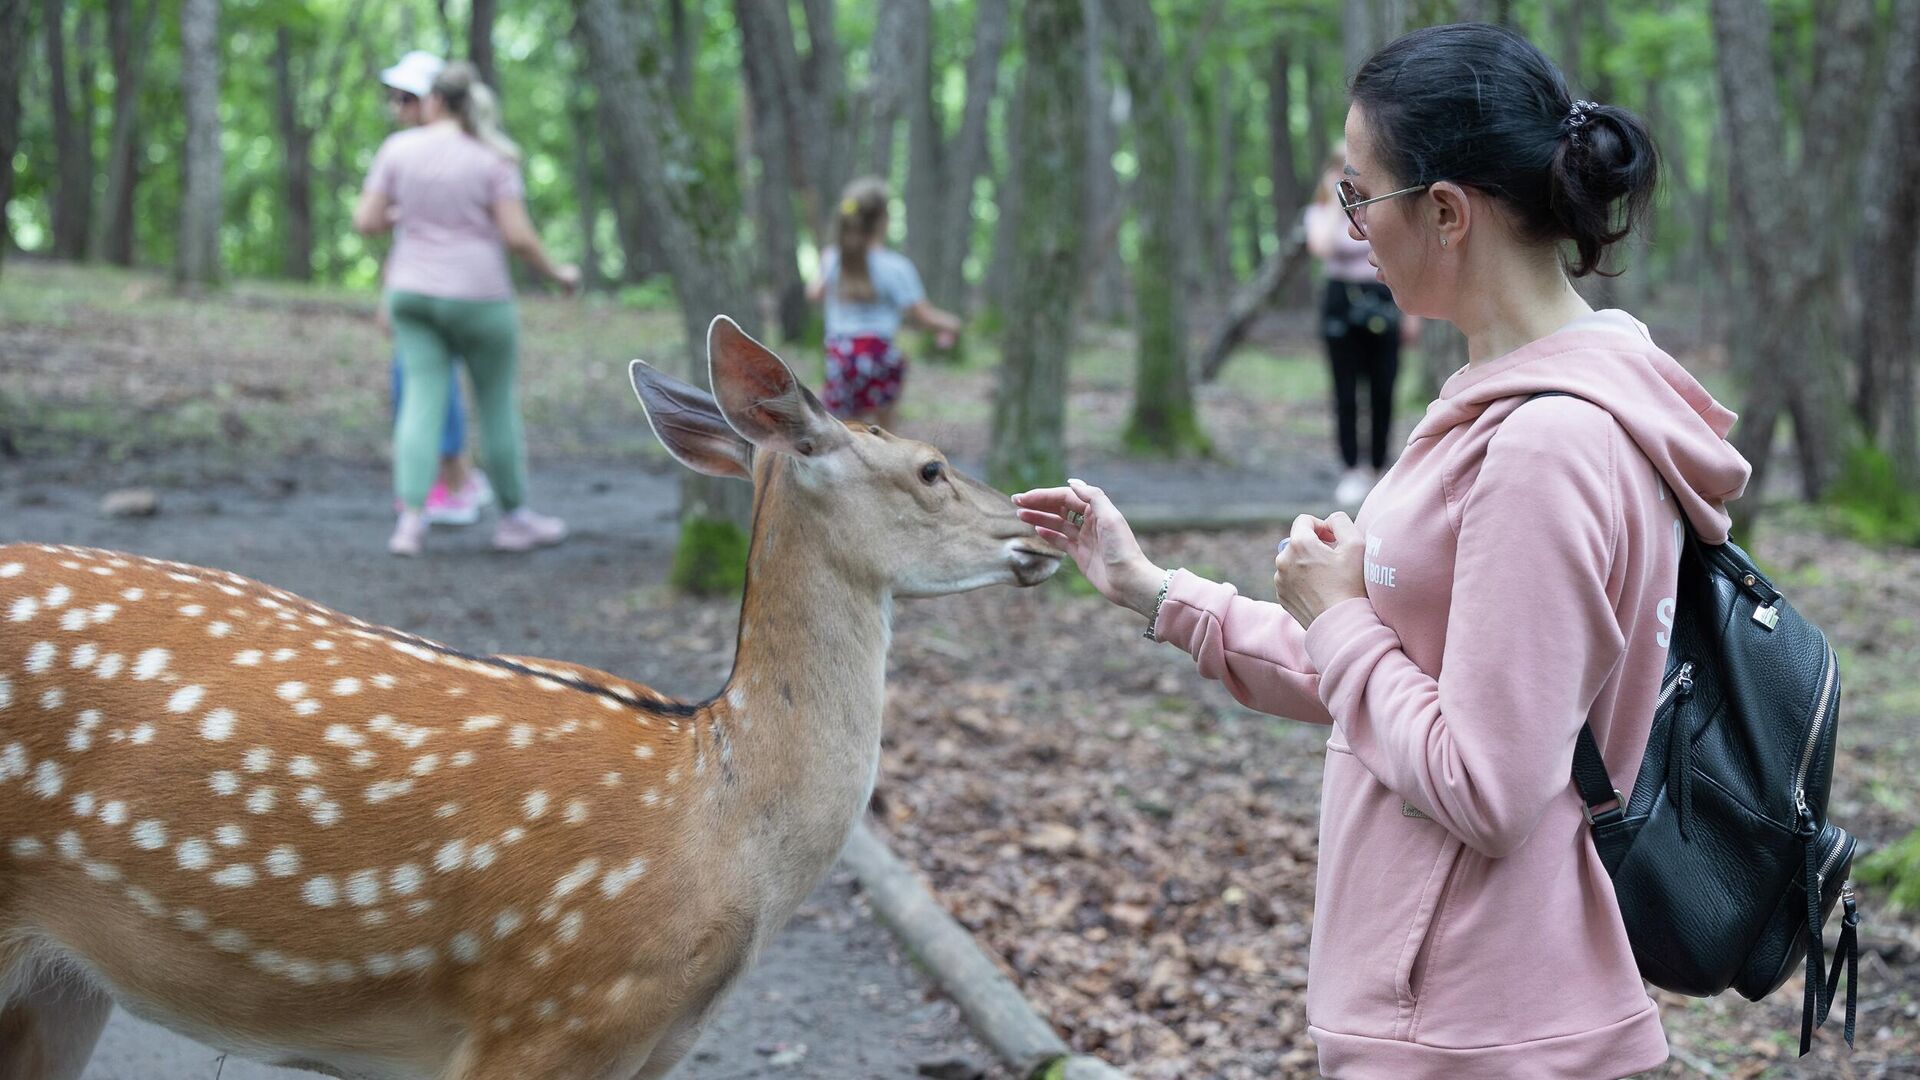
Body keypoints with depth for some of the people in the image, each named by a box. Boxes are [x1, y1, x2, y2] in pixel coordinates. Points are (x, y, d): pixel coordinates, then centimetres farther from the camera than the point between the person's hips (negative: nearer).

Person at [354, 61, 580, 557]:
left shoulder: (399, 148, -2)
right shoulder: (493, 158, -9)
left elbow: (365, 221, -2)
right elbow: (518, 236, -14)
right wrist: (557, 272, 3)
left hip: (411, 293, 3)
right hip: (477, 295, -3)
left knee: (422, 400, 2)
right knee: (498, 403, 11)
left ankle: (410, 519, -11)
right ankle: (514, 518, 21)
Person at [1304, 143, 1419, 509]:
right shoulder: (1321, 211, 2)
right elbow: (1321, 247, -20)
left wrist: (1411, 311, 6)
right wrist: (1336, 202, -13)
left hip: (1382, 300, 1)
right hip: (1342, 302, -1)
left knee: (1382, 392, 1)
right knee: (1346, 394, -1)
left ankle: (1378, 468, 13)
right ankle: (1352, 472, 6)